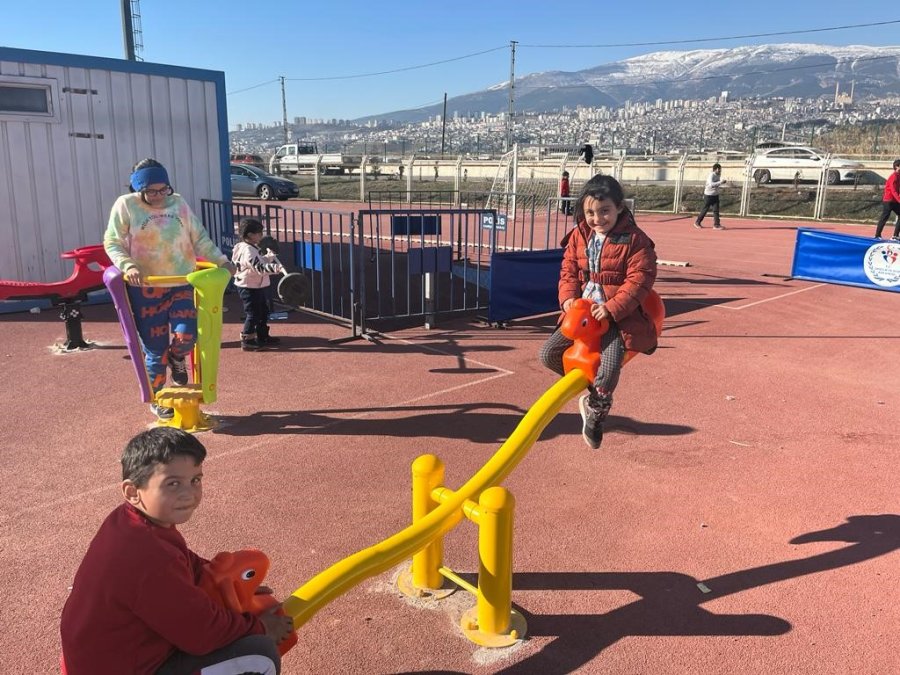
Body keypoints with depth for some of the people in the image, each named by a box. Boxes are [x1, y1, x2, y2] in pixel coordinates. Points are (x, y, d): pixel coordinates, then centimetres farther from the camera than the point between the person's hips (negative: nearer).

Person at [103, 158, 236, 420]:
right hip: (145, 289, -2)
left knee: (185, 337, -14)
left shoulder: (179, 203, 6)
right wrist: (128, 266, -20)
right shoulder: (126, 205, -3)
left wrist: (220, 260, 1)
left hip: (182, 284, 2)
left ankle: (177, 360, 25)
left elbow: (199, 238, 11)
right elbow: (112, 242, -4)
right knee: (155, 348, 3)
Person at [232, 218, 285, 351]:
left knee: (263, 311, 19)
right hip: (249, 288, -11)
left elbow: (261, 261, 22)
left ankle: (263, 336, 31)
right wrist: (277, 268, -33)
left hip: (257, 287, 11)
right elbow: (260, 268, -30)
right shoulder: (248, 251, -23)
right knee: (252, 314, -5)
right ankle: (246, 341, 4)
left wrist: (269, 257, 7)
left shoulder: (253, 248, 10)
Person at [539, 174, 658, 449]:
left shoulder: (635, 240, -10)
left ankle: (595, 413, 7)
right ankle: (593, 390, 20)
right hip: (582, 312, 6)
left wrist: (612, 308, -23)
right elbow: (569, 271, 10)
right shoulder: (578, 236, 6)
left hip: (618, 317, -5)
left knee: (609, 367, -24)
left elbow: (639, 279, -14)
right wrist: (568, 298, -10)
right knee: (548, 353, -1)